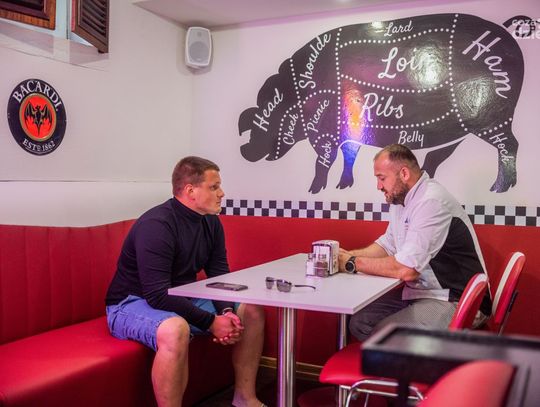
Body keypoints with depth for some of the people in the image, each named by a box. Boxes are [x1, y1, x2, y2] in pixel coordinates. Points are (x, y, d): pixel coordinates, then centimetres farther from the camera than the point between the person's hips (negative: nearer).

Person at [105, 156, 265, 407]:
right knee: (175, 329, -40)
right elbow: (158, 296, -30)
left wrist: (227, 312, -18)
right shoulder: (156, 225, -26)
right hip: (133, 303, -8)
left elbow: (220, 275, 2)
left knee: (252, 312, 3)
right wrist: (212, 322, -27)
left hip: (182, 298, 9)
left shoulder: (211, 222, 0)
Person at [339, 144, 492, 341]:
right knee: (359, 322, -1)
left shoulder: (431, 202, -23)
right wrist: (350, 254, 1)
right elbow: (387, 245, 18)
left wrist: (354, 263, -16)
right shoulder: (400, 199, 8)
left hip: (454, 300, -9)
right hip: (420, 291, 9)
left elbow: (406, 269, -27)